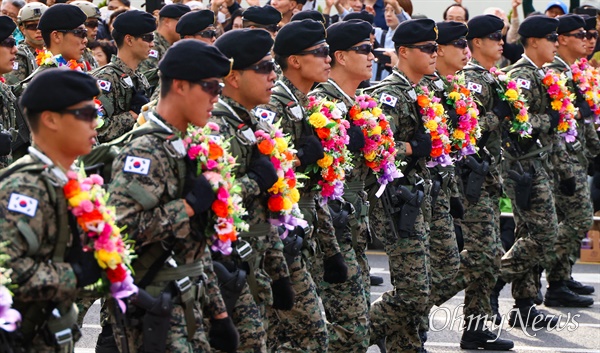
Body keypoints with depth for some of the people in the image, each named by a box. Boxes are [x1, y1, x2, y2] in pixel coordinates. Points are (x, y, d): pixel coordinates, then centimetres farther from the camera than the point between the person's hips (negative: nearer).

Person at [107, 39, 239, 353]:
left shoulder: (186, 147, 12)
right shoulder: (145, 151, -16)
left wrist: (218, 313, 15)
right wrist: (189, 205, -20)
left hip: (186, 305, 9)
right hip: (151, 313, -9)